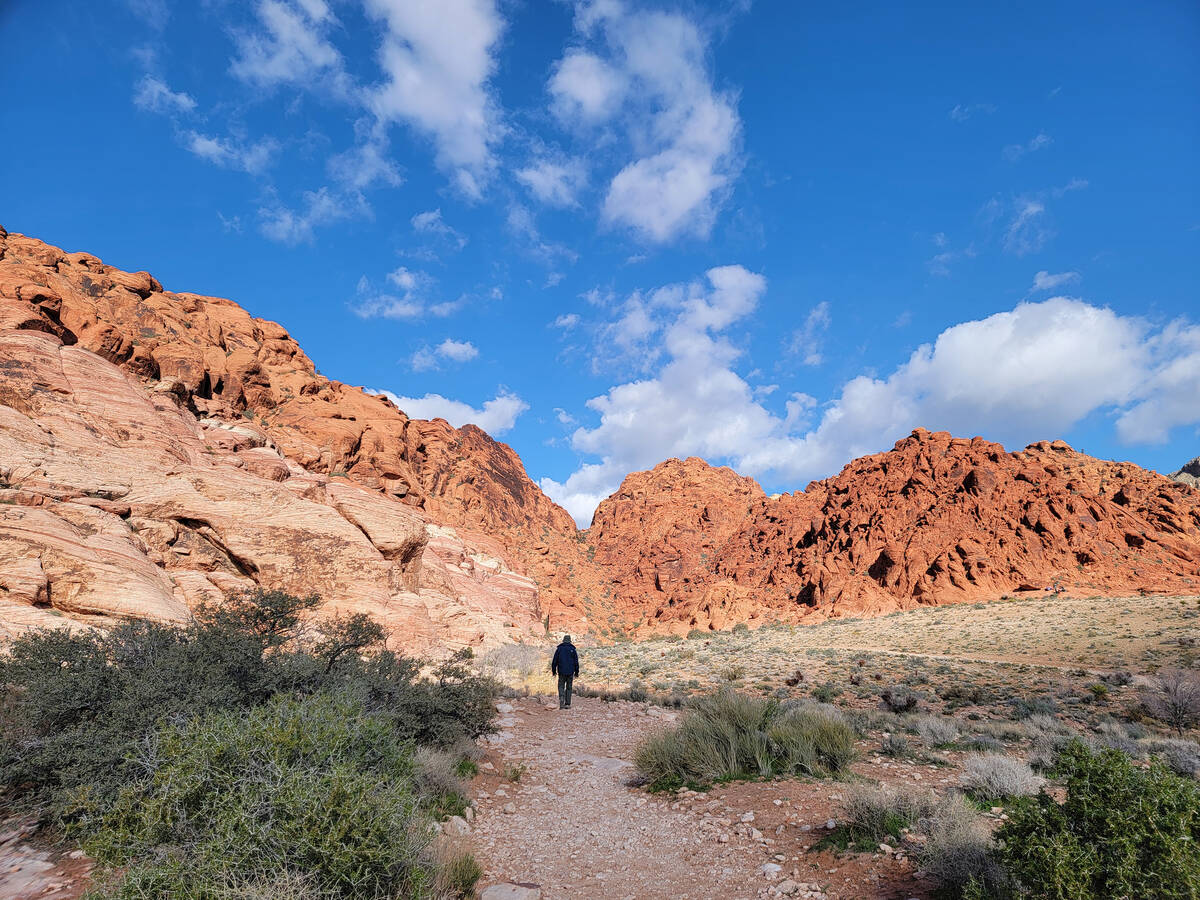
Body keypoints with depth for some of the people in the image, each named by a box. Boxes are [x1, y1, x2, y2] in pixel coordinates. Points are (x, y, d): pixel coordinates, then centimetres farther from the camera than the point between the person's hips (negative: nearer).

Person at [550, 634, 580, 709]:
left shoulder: (559, 649, 1)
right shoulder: (573, 649, 1)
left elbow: (554, 661, 1)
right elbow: (576, 662, 3)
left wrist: (553, 671, 9)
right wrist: (576, 672, 9)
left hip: (561, 672, -1)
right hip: (570, 672, 1)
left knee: (561, 687, 4)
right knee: (569, 688, 10)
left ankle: (561, 702, -16)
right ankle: (567, 704, 9)